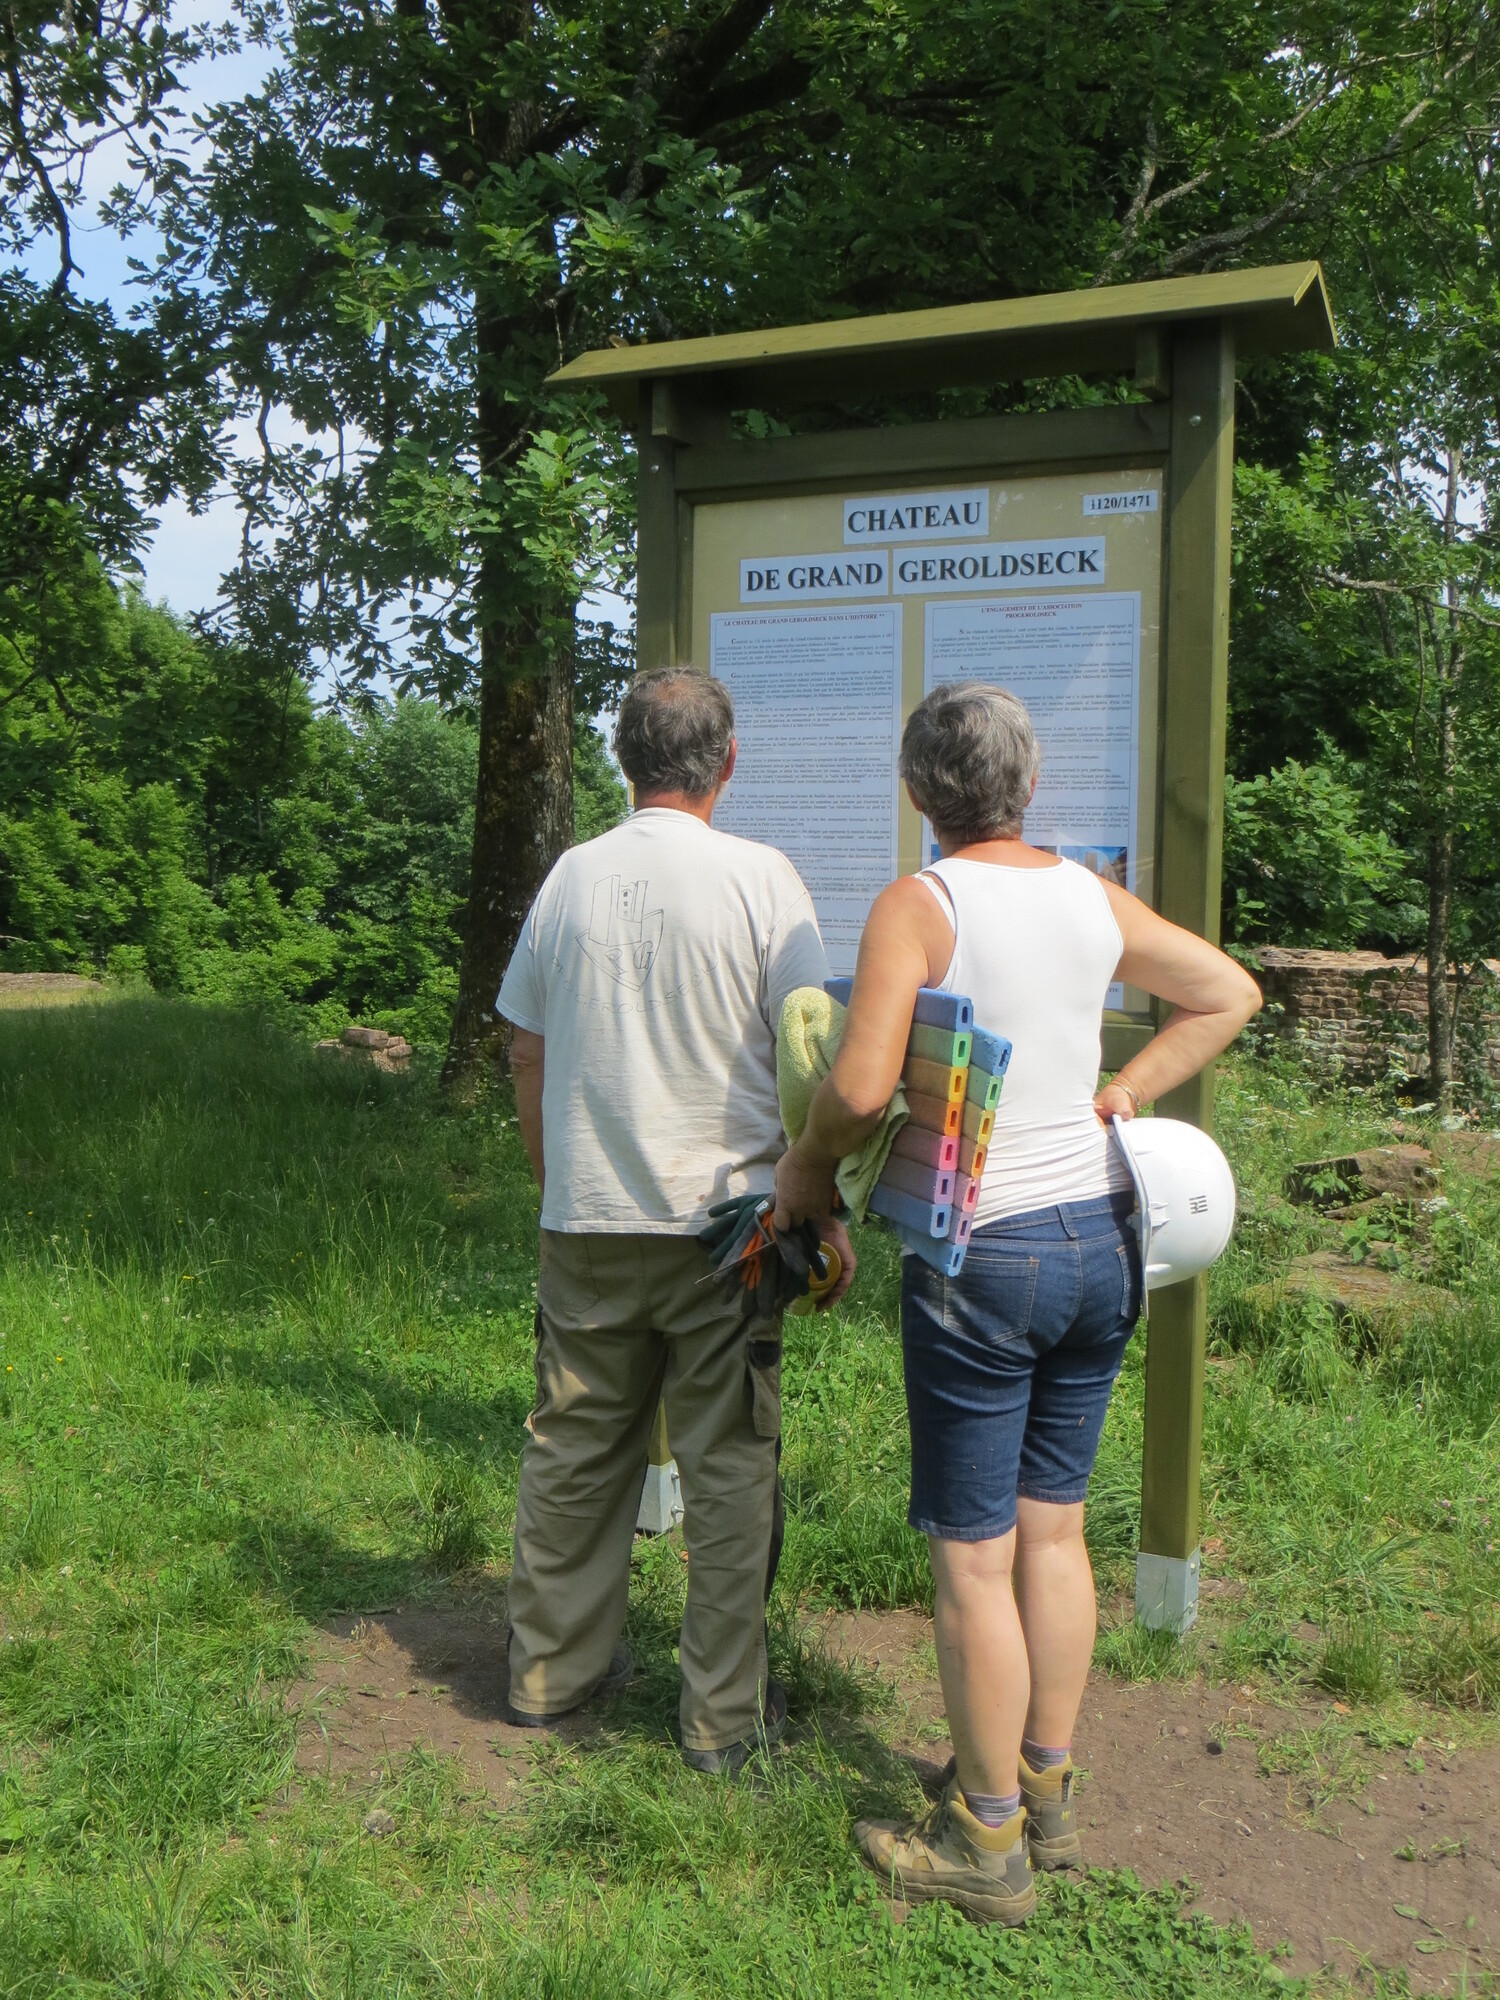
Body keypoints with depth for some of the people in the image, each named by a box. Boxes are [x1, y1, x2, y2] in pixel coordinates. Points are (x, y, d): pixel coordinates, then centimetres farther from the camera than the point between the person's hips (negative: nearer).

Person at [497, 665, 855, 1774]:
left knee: (575, 1449, 16)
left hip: (586, 1221, 4)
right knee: (729, 1466, 7)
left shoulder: (572, 875, 3)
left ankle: (551, 1669, 31)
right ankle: (725, 1713, 17)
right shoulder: (761, 877, -9)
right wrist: (826, 1216, 0)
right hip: (722, 1221, -4)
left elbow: (525, 1051, 11)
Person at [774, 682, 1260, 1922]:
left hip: (981, 1253, -6)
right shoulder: (1093, 899, 5)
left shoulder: (919, 906, -13)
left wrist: (808, 1168, -3)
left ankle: (988, 1843, 19)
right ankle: (1049, 1796, 32)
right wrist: (1125, 1092, 13)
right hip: (1101, 1237, 6)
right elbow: (1231, 993, 15)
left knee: (973, 1557, 6)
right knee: (1054, 1527, 18)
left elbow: (861, 1087, -22)